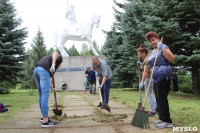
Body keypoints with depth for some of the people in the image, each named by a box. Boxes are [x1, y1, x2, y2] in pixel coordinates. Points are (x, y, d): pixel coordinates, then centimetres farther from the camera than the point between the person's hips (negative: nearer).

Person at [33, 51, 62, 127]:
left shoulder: (48, 58, 40)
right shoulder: (59, 58, 20)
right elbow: (55, 53, -6)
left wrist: (50, 86, 42)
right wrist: (53, 64, -20)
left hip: (35, 70, 8)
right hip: (43, 70, -8)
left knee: (41, 94, 15)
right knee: (45, 94, -11)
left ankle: (44, 116, 22)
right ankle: (45, 121, -14)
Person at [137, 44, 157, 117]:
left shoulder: (147, 59, -20)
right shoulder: (147, 57, 13)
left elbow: (146, 72, -29)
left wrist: (142, 82, -33)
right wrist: (141, 64, 12)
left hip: (149, 78, -11)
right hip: (149, 77, 11)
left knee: (149, 94, -4)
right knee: (150, 93, 19)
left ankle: (152, 111, 2)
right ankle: (155, 107, 29)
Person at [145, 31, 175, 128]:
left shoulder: (163, 47, -6)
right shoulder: (152, 52, 20)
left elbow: (172, 59, -21)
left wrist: (163, 49, -26)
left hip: (163, 76, -9)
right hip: (156, 78, 10)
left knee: (162, 98, -12)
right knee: (159, 99, 12)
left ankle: (168, 121, -8)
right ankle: (162, 119, 20)